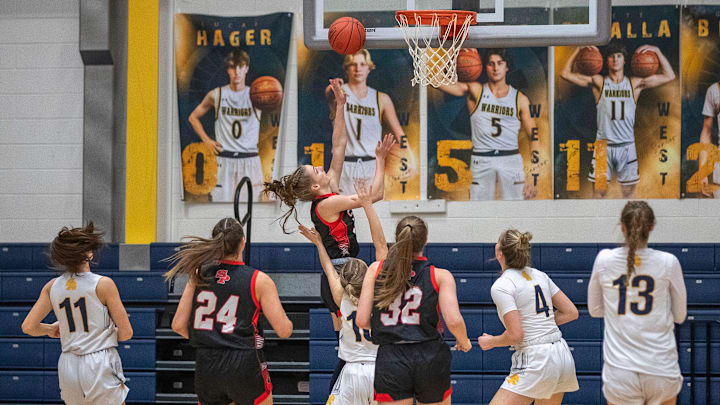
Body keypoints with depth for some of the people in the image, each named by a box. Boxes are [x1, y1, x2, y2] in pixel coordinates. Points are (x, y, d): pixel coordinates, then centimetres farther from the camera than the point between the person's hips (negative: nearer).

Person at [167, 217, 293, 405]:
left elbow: (178, 325, 5)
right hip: (244, 365, -3)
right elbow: (284, 330, -7)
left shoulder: (199, 274, 4)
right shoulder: (259, 280, -5)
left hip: (205, 365, 3)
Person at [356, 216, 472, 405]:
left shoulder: (376, 270, 4)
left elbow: (362, 321, 1)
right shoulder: (440, 276, -1)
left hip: (390, 360, 0)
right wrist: (464, 342, 11)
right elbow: (454, 321, -10)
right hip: (431, 359, 0)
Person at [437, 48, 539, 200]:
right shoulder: (475, 91, 5)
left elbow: (534, 137, 7)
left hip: (510, 159, 1)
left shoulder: (520, 99, 7)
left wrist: (534, 175, -3)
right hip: (481, 160, 0)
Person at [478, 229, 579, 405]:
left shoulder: (501, 286, -10)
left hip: (535, 363, -8)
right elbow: (571, 313, 12)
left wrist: (491, 342, 2)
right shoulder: (539, 275, 11)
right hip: (563, 355, 8)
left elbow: (515, 335, -16)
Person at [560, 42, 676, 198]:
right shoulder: (598, 82, 1)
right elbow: (565, 73, -2)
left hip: (627, 146, 1)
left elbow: (669, 76, 6)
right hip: (603, 145, -1)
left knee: (629, 190, 7)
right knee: (599, 190, 0)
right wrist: (579, 49, -5)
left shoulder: (635, 84, 5)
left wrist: (657, 51, -1)